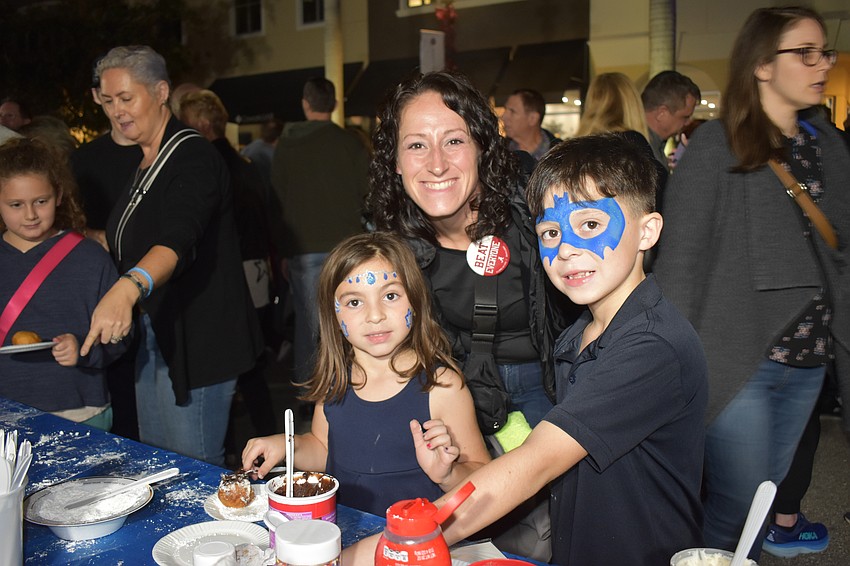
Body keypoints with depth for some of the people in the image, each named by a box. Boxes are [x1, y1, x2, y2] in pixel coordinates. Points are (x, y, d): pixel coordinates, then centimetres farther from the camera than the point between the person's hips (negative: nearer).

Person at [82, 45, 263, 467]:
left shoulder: (192, 157, -17)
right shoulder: (142, 162, 14)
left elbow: (179, 241, -35)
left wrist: (128, 289, -49)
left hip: (197, 342, -10)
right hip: (152, 335, 10)